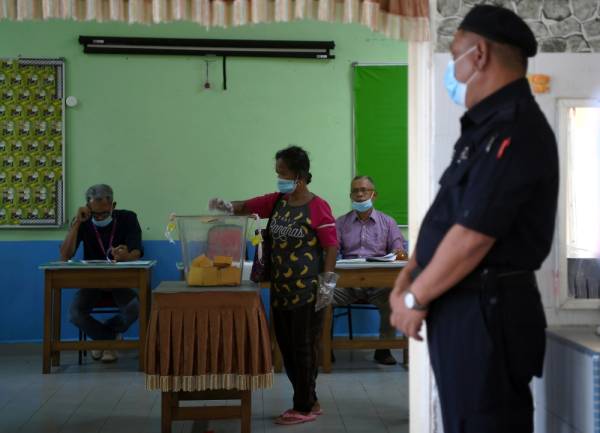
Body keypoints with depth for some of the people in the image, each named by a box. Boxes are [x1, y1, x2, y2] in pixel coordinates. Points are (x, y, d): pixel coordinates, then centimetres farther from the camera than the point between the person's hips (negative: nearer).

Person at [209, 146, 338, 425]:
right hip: (280, 288, 7)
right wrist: (226, 207, -13)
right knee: (286, 347, 12)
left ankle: (304, 408, 13)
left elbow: (331, 246, -10)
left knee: (304, 348, 1)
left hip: (307, 292, -7)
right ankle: (309, 402, 25)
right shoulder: (276, 202, 9)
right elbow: (247, 207, 9)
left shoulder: (318, 207, -10)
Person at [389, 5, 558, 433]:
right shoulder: (488, 125, 15)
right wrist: (406, 279, 6)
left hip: (485, 311, -10)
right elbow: (444, 217, 17)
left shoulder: (515, 129, -18)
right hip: (462, 306, 10)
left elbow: (472, 235, -23)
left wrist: (416, 298, -12)